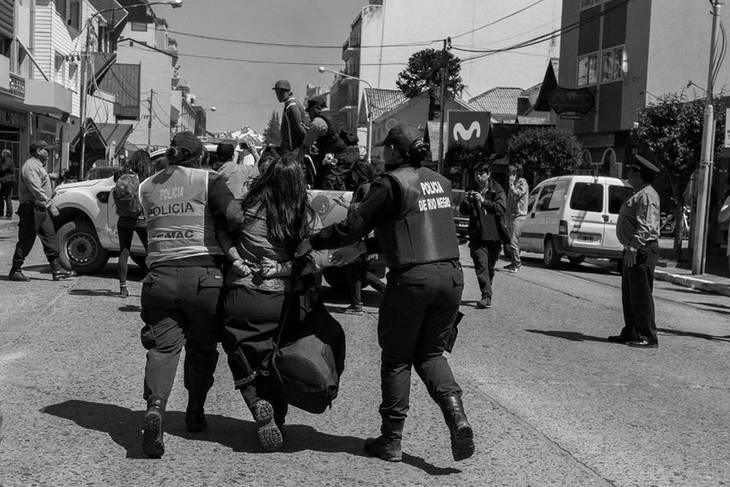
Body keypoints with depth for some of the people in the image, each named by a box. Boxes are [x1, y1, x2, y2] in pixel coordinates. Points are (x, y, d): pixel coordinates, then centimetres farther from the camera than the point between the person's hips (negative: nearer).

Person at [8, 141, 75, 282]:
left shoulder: (39, 166, 16)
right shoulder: (30, 166, -16)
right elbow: (36, 190, -25)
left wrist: (48, 176, 38)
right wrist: (50, 205, -28)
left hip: (41, 209, 10)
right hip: (31, 209, -10)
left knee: (50, 238, 6)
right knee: (26, 241, -2)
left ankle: (57, 270, 7)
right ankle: (15, 271, 7)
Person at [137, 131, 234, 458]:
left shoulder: (147, 187, 14)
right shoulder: (209, 181, -1)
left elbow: (151, 227, 13)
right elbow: (233, 217, -13)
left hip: (160, 275, 2)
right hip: (203, 275, -2)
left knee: (163, 346, 2)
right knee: (201, 347, 15)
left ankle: (155, 406, -22)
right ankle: (195, 412, 26)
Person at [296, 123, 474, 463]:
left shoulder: (391, 183, -6)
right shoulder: (440, 183, 16)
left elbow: (354, 225, -7)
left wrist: (313, 243, 7)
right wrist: (361, 249, 26)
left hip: (412, 278, -6)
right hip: (451, 275, 6)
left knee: (396, 358, 9)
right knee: (430, 354, 18)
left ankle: (391, 440, 14)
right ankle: (456, 416, -4)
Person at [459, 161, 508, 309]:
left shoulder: (497, 190, 2)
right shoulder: (473, 191, 9)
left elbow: (501, 208, -13)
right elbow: (463, 210, 5)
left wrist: (483, 201, -22)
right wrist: (467, 201, -16)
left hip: (494, 234, 0)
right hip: (477, 235, 0)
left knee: (490, 265, 12)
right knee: (481, 265, -14)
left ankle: (489, 285, 37)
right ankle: (486, 296, -19)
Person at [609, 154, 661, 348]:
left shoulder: (647, 196, -15)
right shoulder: (638, 194, 20)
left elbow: (646, 226, -24)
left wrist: (634, 247, -28)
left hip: (642, 251, -11)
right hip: (633, 251, 11)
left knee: (641, 296, -9)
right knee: (629, 294, 15)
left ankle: (648, 337, -7)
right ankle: (630, 333, 22)